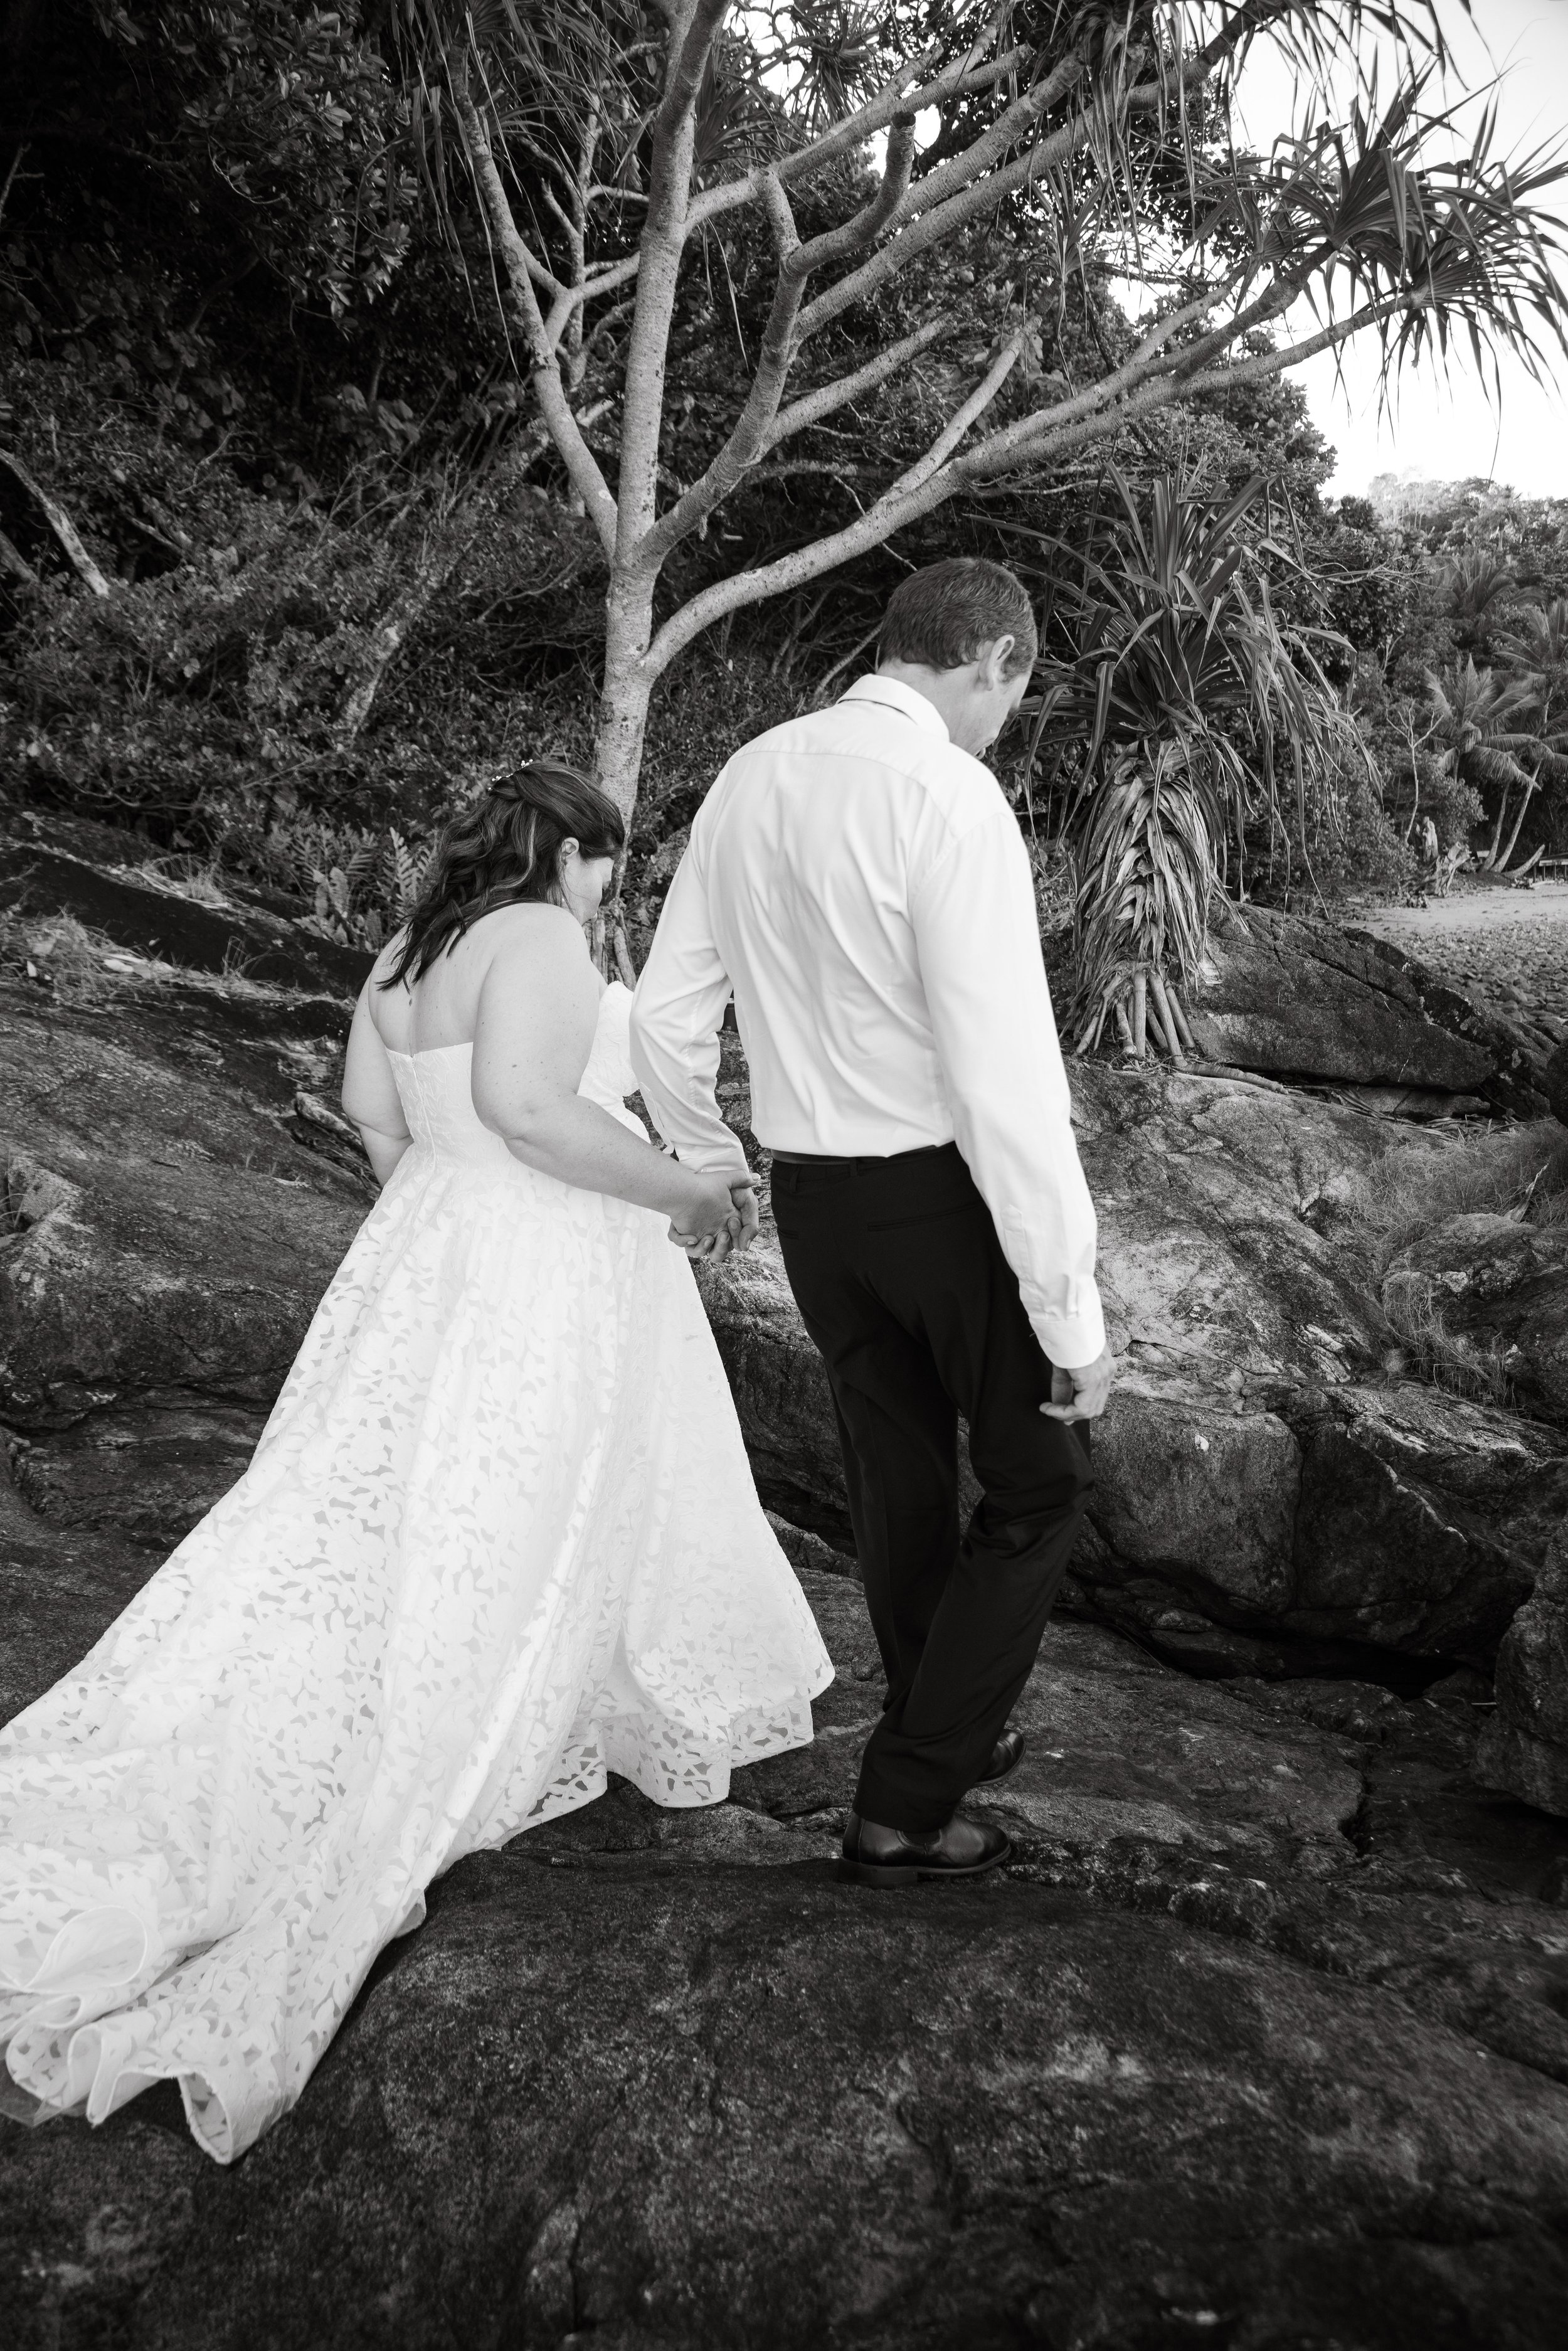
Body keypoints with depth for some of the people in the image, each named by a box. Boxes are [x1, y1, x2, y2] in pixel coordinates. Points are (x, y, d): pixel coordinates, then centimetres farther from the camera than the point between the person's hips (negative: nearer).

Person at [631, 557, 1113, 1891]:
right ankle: (903, 1805, 15)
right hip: (951, 1187, -6)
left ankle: (951, 1733, 43)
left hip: (813, 1191, 7)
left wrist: (706, 1159, 28)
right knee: (1039, 1480, 13)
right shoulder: (949, 797, -20)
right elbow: (1004, 1076, -24)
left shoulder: (751, 779, 3)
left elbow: (666, 1015, 10)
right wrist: (1074, 1315, -19)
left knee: (896, 1475, 22)